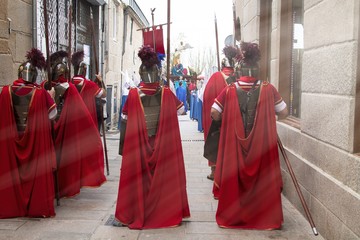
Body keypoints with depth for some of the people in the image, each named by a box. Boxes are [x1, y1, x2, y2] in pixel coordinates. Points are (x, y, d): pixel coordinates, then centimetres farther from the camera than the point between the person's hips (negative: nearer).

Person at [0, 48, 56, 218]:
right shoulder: (40, 93, -14)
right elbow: (52, 115, -7)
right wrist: (51, 97, 6)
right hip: (36, 141, -2)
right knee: (36, 172, 9)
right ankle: (38, 207, 16)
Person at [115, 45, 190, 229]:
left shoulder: (133, 95, -10)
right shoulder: (167, 93, -7)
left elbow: (126, 122, -5)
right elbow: (180, 109, 9)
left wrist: (124, 147, 7)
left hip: (138, 146, -1)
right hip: (163, 146, 1)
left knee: (138, 178, 12)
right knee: (162, 178, 14)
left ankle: (136, 214, 22)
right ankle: (164, 212, 24)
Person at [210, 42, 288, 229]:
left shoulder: (230, 90, -6)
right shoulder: (268, 89, -6)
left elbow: (213, 113, -6)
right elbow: (284, 113, 0)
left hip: (235, 143, 1)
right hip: (262, 143, 0)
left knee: (234, 178, 14)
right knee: (262, 179, 14)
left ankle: (232, 216, 25)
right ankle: (264, 217, 24)